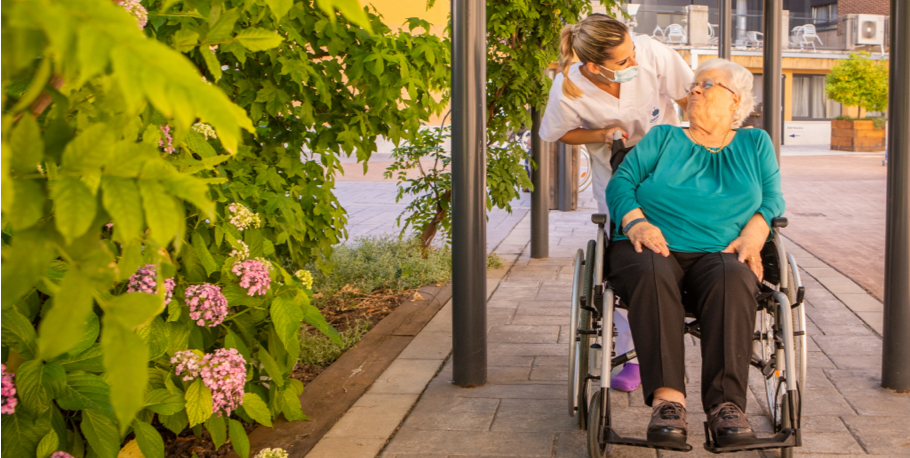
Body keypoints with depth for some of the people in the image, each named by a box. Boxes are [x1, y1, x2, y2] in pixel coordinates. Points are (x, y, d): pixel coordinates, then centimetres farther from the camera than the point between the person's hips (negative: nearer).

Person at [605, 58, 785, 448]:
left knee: (732, 280, -36)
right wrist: (636, 222, -11)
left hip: (719, 253, 0)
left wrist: (752, 236, -8)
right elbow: (621, 182, 10)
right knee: (652, 275, -37)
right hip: (654, 245, 0)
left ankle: (726, 404, -43)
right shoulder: (662, 138, 22)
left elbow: (772, 198, 13)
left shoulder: (755, 144, 24)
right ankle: (668, 399, -46)